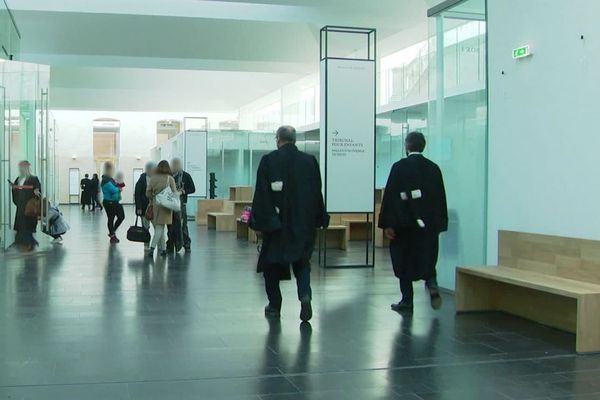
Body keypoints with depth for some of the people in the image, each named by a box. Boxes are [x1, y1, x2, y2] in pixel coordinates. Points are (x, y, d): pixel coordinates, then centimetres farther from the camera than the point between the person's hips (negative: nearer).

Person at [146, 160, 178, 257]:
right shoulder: (170, 178, -7)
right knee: (160, 228, -1)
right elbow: (174, 193, -6)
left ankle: (163, 248, 16)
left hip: (155, 205, 3)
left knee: (160, 228, 13)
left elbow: (147, 194, 4)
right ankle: (152, 247, -14)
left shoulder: (152, 178, 2)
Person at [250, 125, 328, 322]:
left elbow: (261, 194, -9)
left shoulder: (268, 160, -6)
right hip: (303, 222, 2)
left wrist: (259, 221, -5)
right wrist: (319, 220, 10)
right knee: (302, 261, 11)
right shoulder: (310, 161, 1)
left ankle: (274, 305, 18)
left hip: (276, 222, -2)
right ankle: (305, 296, -12)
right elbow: (317, 193, 3)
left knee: (272, 262, 12)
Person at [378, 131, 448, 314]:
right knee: (427, 259, 15)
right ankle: (432, 284, -11)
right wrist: (440, 224, 13)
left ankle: (407, 302, 11)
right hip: (429, 224, 3)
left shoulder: (399, 167, -7)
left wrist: (387, 224, -8)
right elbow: (441, 198, 7)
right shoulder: (433, 168, 4)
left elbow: (390, 196, -10)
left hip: (404, 223, -3)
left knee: (404, 261, 8)